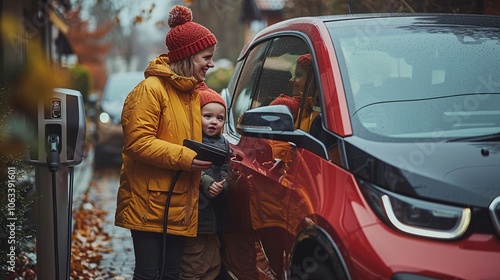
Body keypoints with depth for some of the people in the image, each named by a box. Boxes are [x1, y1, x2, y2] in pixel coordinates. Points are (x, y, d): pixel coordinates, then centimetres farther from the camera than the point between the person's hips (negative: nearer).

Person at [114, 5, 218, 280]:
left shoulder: (192, 93, 15)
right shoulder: (151, 89, -12)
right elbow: (137, 141, -20)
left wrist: (207, 155, 4)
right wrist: (184, 158, -24)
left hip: (180, 203, 8)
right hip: (149, 203, -8)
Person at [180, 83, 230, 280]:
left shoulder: (223, 143, 13)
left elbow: (225, 170, 12)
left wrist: (221, 186, -6)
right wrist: (207, 183, -25)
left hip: (214, 212, 7)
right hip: (195, 211, -7)